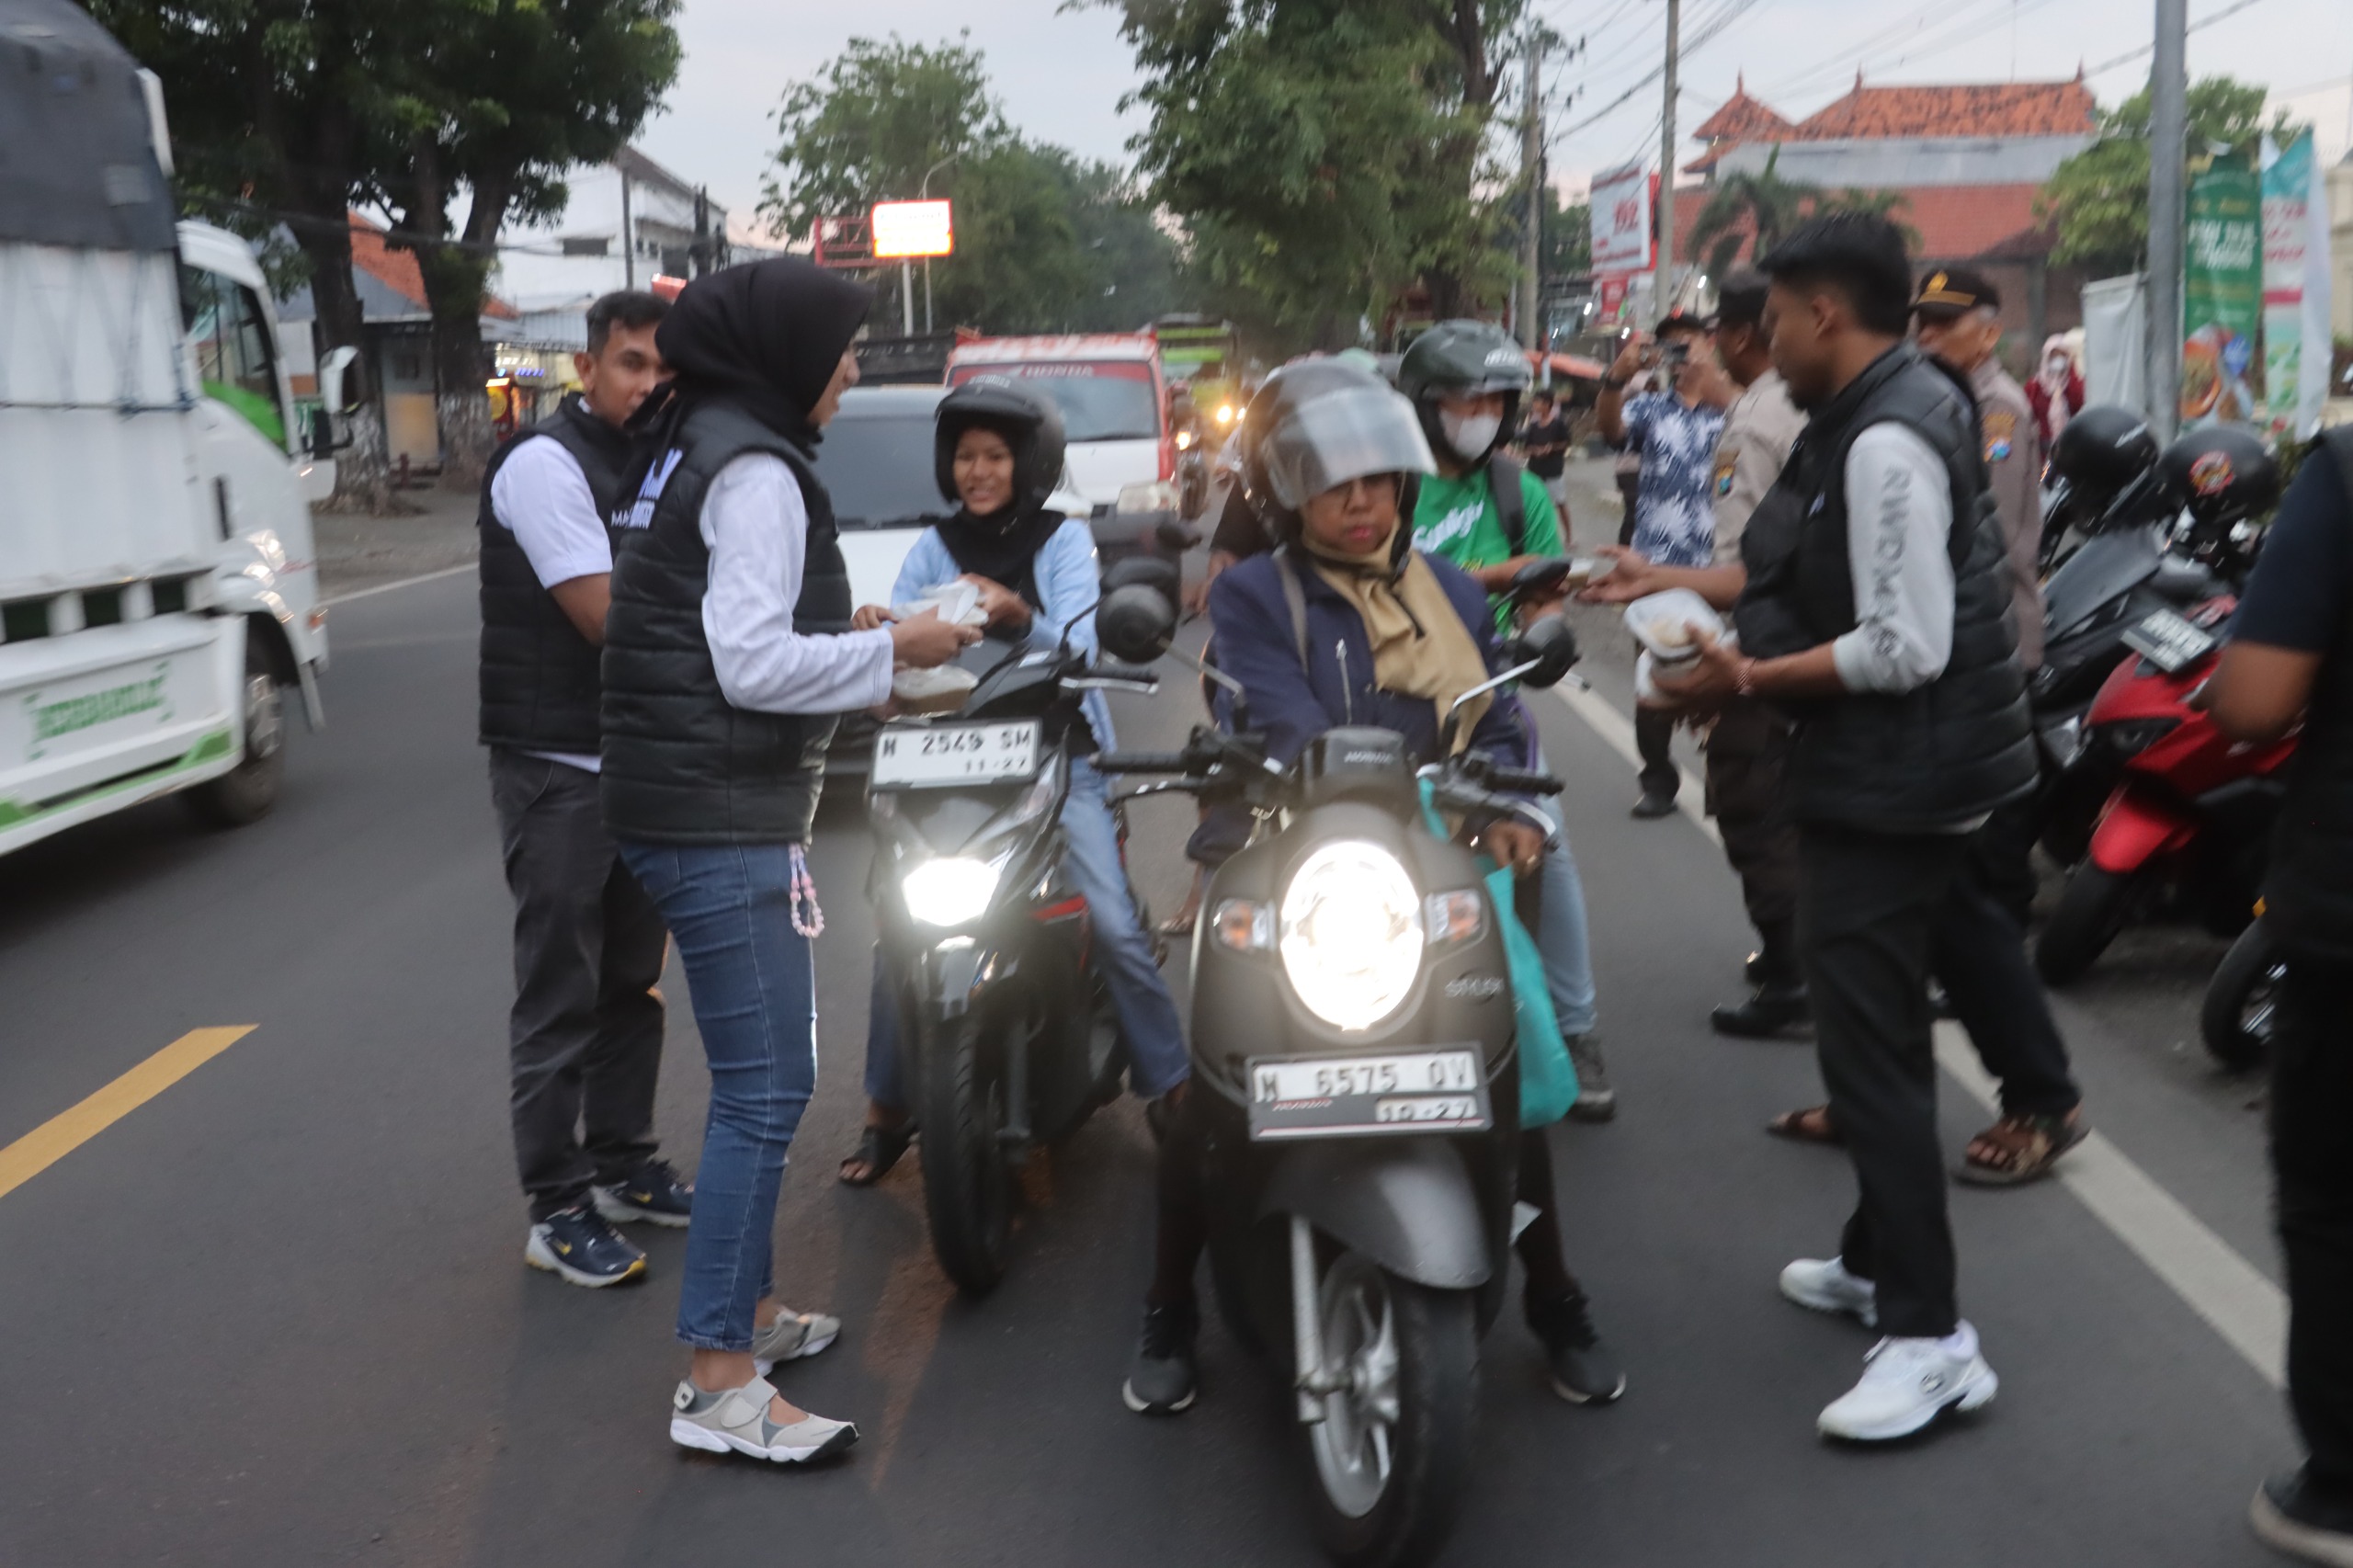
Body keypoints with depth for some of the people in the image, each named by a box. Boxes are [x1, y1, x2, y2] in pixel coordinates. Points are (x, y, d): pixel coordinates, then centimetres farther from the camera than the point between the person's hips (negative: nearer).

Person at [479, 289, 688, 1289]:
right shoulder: (545, 463, -14)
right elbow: (608, 619, -22)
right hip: (558, 772, -8)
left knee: (631, 982, 16)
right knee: (560, 999, -3)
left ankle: (621, 1166, 28)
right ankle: (556, 1211, 5)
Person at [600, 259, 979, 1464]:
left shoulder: (687, 445, 17)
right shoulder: (753, 470, -14)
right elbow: (754, 664, -22)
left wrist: (862, 648, 19)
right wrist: (893, 652, -11)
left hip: (687, 808, 11)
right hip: (722, 821, -11)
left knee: (758, 1081, 18)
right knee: (765, 1091, -8)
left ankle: (747, 1311, 29)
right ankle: (719, 1388, -4)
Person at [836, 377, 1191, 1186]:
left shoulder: (1065, 540, 1)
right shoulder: (934, 548, 10)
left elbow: (1075, 648, -15)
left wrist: (1020, 617, -36)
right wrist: (874, 632, -25)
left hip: (1061, 754, -2)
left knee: (1115, 927, -15)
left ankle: (1172, 1090, -1)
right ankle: (885, 1112, 5)